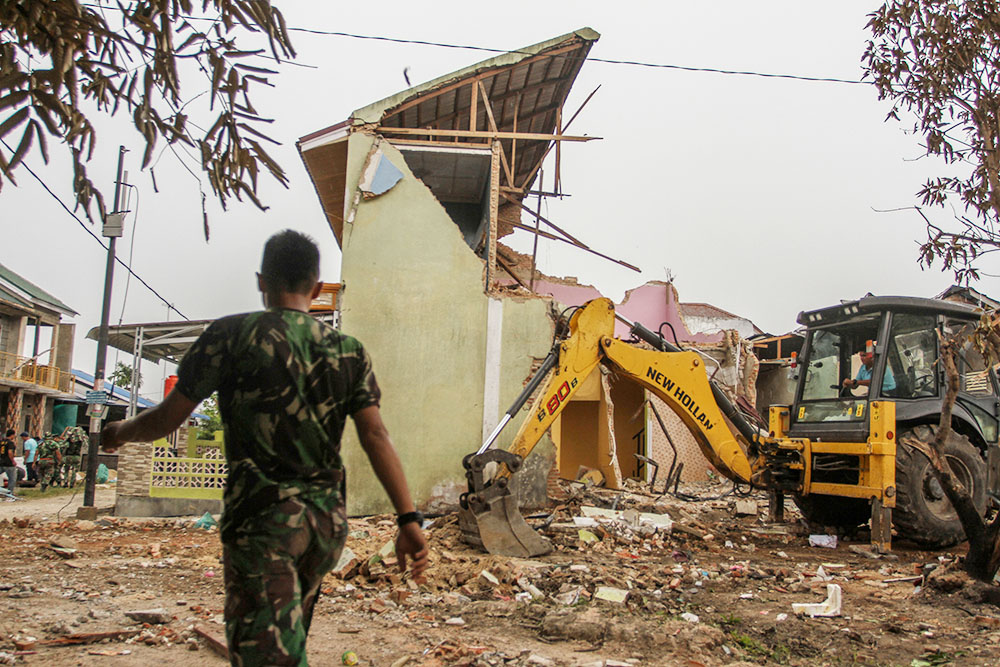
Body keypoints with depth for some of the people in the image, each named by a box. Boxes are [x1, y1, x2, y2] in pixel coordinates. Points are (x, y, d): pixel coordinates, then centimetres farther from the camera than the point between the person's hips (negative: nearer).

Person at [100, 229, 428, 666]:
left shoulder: (232, 334, -4)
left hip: (262, 517, -5)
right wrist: (408, 519, -6)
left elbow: (166, 419, 1)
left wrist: (120, 432, 22)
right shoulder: (349, 352, 6)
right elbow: (376, 437, -4)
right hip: (327, 519, 6)